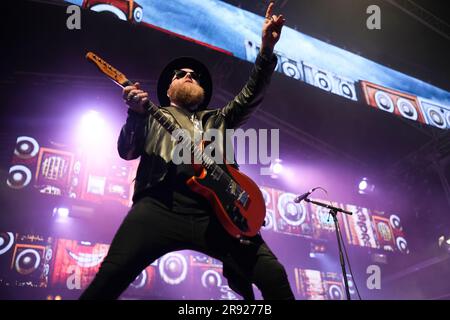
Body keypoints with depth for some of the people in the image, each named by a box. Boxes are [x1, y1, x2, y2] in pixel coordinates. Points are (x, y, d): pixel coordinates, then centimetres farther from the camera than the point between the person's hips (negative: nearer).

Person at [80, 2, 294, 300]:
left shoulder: (218, 119, 33)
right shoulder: (154, 116, 24)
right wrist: (136, 114, -9)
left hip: (216, 210, 3)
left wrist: (267, 48, 10)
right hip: (161, 205, -2)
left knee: (275, 277, -9)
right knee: (112, 274, -18)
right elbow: (127, 152, 10)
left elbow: (251, 95, 22)